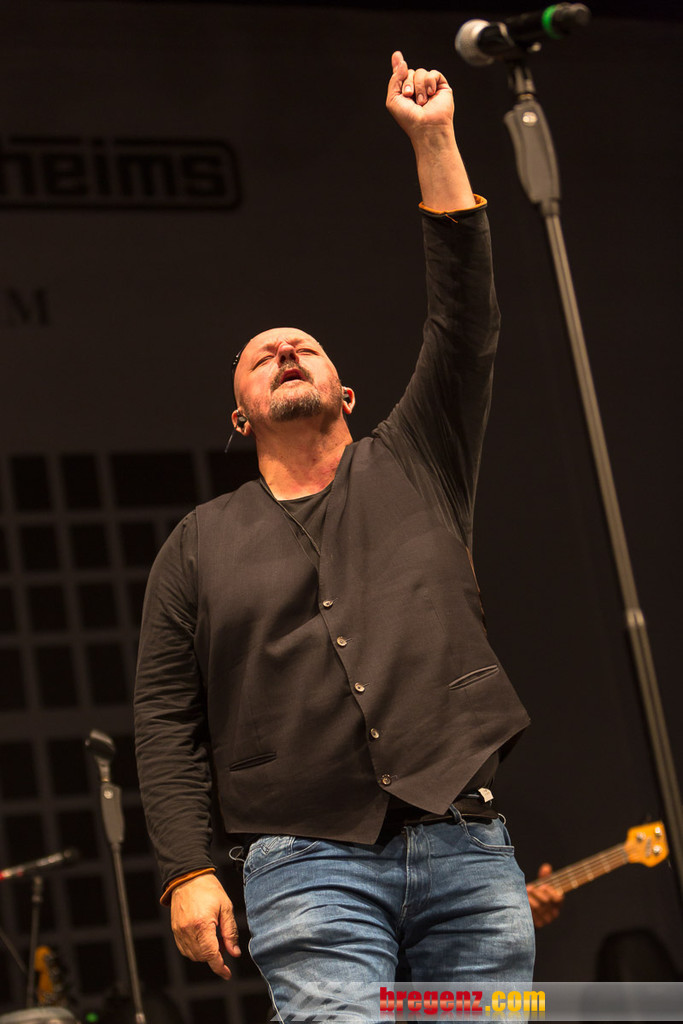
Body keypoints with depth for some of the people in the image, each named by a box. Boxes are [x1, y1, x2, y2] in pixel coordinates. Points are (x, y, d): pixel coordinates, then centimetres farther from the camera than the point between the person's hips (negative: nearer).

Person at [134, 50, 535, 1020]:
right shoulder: (202, 543, 15)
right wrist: (186, 872, -1)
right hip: (311, 867, -1)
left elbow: (465, 321, 6)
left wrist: (433, 142, 3)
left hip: (468, 853, 1)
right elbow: (166, 718, 10)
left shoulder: (412, 467, 16)